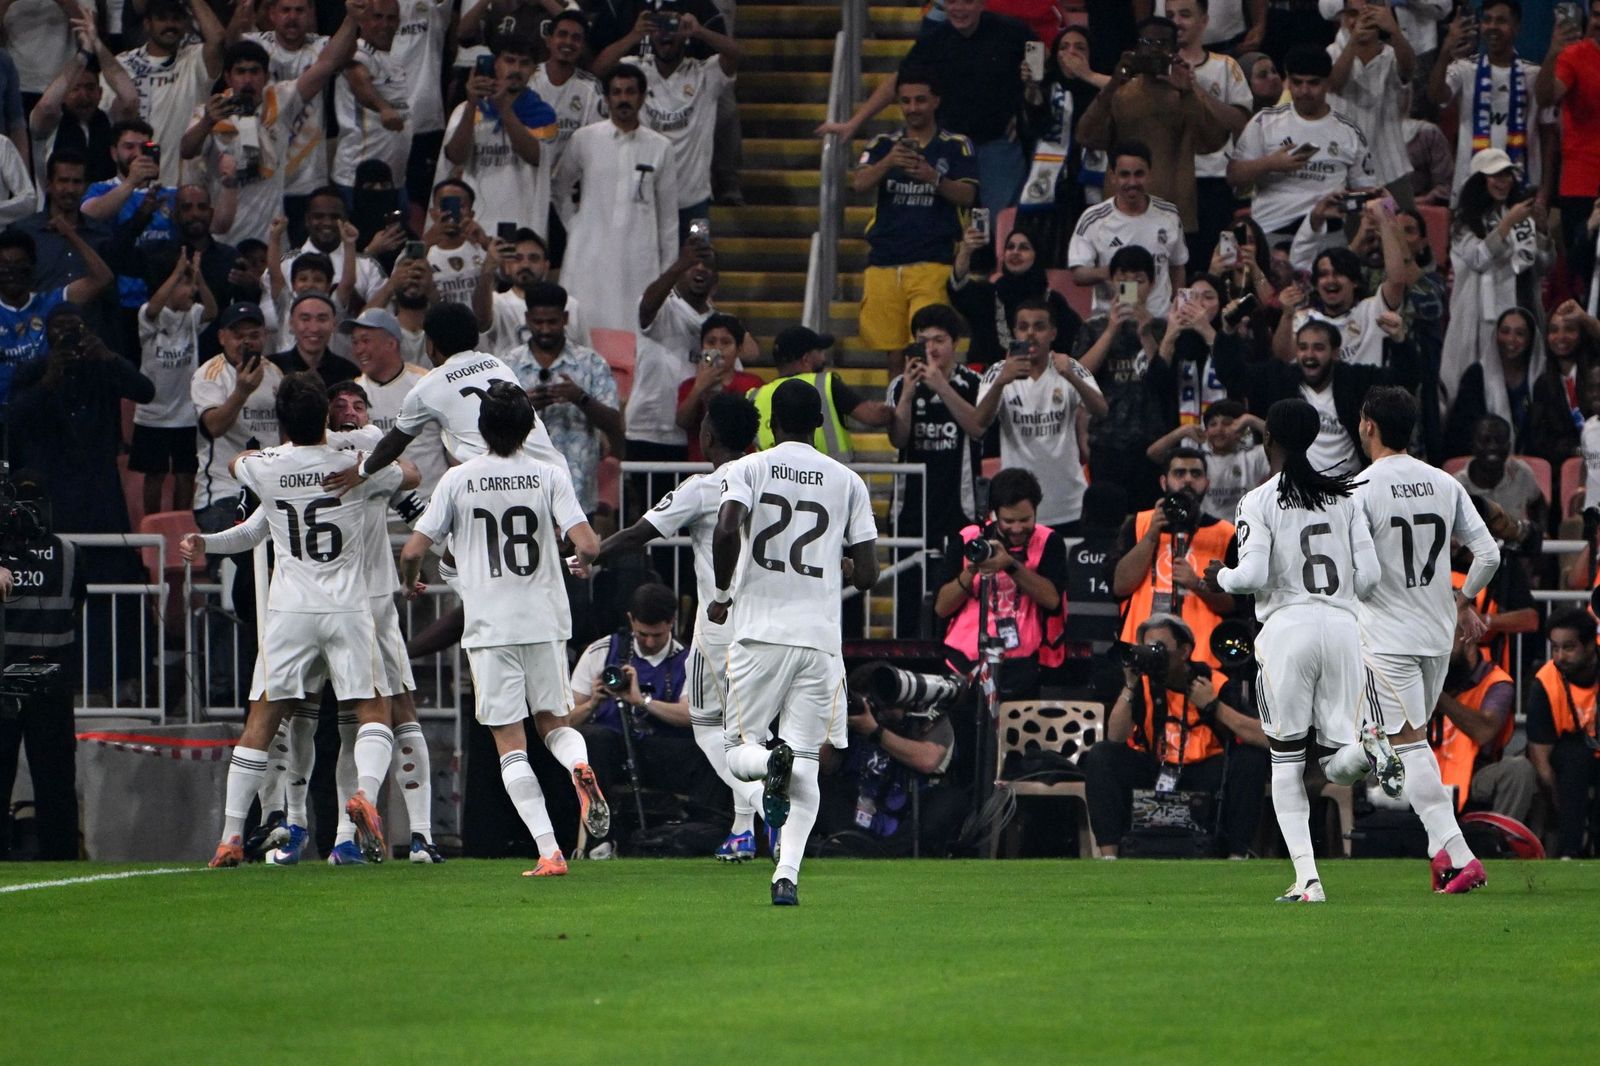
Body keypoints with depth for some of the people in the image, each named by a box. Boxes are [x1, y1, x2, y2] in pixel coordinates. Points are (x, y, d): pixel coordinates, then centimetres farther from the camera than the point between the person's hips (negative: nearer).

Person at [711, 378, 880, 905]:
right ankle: (787, 875, -15)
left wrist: (722, 594, -1)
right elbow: (867, 574, 5)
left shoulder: (748, 469, 2)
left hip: (759, 632, -1)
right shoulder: (848, 482, 8)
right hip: (820, 636, 1)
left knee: (739, 750, 10)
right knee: (807, 764, 3)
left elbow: (727, 528, -16)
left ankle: (772, 762, -25)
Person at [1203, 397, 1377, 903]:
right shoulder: (1344, 495, 8)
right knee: (1343, 754, 7)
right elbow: (1369, 575, 4)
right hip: (1343, 626, 3)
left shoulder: (1260, 501, -2)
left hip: (1288, 627, -3)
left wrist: (1219, 577, 11)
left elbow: (1253, 575, -11)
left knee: (1287, 760, 4)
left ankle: (1306, 876, -5)